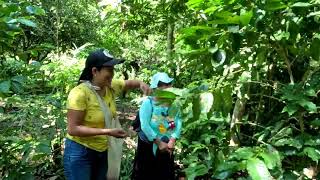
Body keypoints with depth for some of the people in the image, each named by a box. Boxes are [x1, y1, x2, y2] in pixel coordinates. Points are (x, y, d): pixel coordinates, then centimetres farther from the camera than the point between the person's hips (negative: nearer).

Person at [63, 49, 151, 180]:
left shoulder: (111, 87, -4)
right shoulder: (80, 93, -24)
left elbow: (130, 83, 14)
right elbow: (73, 129, -25)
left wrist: (141, 84, -10)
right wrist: (107, 132, -29)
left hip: (103, 151, 7)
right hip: (80, 152, -6)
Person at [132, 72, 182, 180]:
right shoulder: (148, 102, -16)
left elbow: (178, 123, -7)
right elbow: (145, 126, -21)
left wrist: (172, 141, -19)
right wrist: (159, 143, -19)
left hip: (167, 146, 4)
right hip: (148, 145, -4)